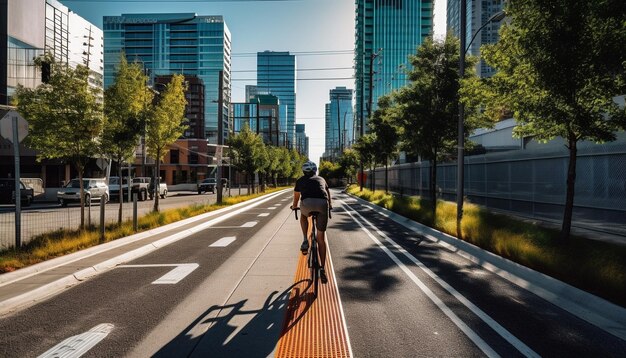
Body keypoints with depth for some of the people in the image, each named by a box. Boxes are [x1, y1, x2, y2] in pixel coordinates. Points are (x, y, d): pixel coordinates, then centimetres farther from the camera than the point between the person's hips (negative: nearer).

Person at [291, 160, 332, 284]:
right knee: (321, 238, 14)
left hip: (307, 203, -1)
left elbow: (296, 196, 44)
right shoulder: (321, 179, 34)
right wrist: (330, 205, 66)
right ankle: (322, 269, 12)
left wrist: (294, 207, 64)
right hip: (323, 204, 1)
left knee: (303, 216, 37)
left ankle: (305, 241, 20)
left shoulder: (300, 180, 30)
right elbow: (328, 194, 48)